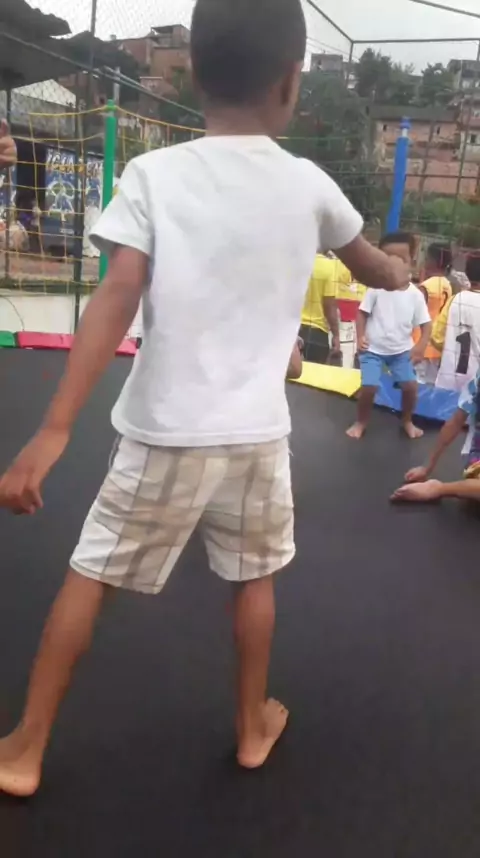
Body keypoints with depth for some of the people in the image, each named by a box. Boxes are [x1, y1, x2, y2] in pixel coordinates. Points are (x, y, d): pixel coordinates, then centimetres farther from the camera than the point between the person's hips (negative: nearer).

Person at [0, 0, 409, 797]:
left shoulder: (152, 173, -6)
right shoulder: (309, 185, 2)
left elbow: (118, 297, -17)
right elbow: (374, 268, 20)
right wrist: (402, 275, 44)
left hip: (165, 429, -1)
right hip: (256, 430, 2)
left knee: (89, 574, 13)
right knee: (254, 576, 23)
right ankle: (254, 727, 40)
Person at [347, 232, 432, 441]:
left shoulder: (415, 294, -6)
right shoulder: (376, 288, -11)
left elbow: (426, 323, -1)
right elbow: (362, 313, -4)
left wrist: (421, 346, -15)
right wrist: (360, 337, -17)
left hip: (402, 350, 2)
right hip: (373, 349, -2)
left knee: (410, 385, -5)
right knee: (369, 387, -11)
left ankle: (407, 421, 23)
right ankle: (361, 422, 16)